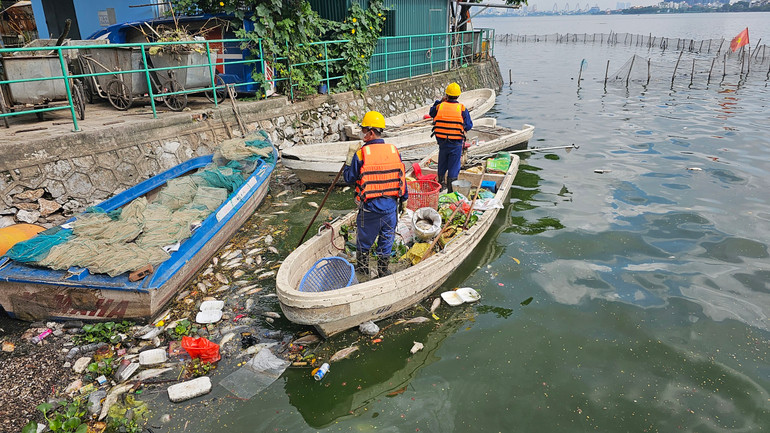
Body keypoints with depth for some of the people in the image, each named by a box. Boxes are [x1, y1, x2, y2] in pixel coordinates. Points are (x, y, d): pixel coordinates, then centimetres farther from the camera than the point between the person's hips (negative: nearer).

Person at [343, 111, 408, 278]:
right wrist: (403, 200, 17)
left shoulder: (360, 154, -12)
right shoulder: (394, 151, 0)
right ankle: (383, 271, 26)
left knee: (364, 239, 16)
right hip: (391, 204, 3)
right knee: (387, 238, 15)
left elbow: (349, 179, -4)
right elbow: (402, 177, 6)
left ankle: (362, 268, 33)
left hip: (370, 206, -3)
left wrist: (350, 157, 3)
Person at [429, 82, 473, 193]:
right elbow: (469, 126, -7)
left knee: (442, 164, 19)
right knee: (453, 166, 5)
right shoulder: (462, 109, -10)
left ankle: (440, 183, 34)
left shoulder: (440, 106, -5)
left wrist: (440, 101, 19)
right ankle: (451, 188, 9)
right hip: (456, 143, -3)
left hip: (442, 141, 3)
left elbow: (431, 113, 17)